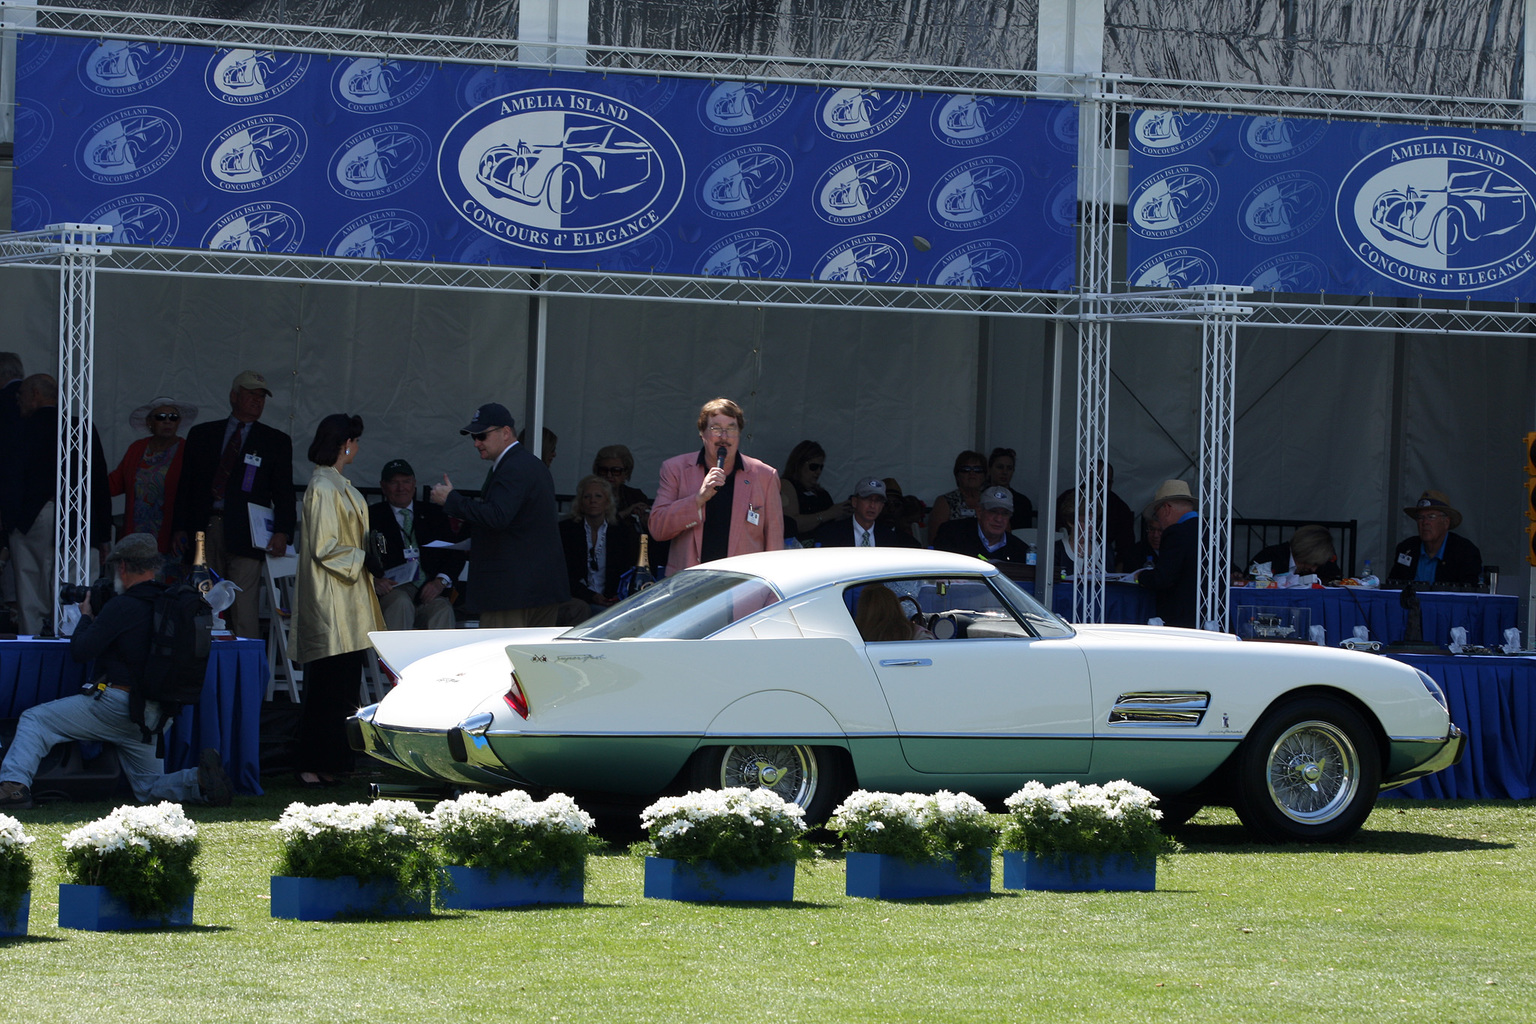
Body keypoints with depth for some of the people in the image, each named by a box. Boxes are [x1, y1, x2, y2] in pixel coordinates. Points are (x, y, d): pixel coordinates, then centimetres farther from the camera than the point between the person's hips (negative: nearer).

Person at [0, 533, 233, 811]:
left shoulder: (123, 607, -14)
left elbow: (80, 651, -11)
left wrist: (86, 616, 7)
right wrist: (98, 616, 23)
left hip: (115, 703, -7)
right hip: (153, 716, 7)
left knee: (34, 720, 2)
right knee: (149, 788, 19)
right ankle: (202, 780, -8)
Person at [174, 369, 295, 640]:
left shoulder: (276, 442, 11)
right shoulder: (202, 435, 16)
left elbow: (284, 492, 5)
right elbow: (185, 484, 14)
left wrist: (282, 532, -11)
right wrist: (181, 528, 3)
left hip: (245, 536, -2)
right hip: (205, 531, 2)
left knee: (243, 610, -10)